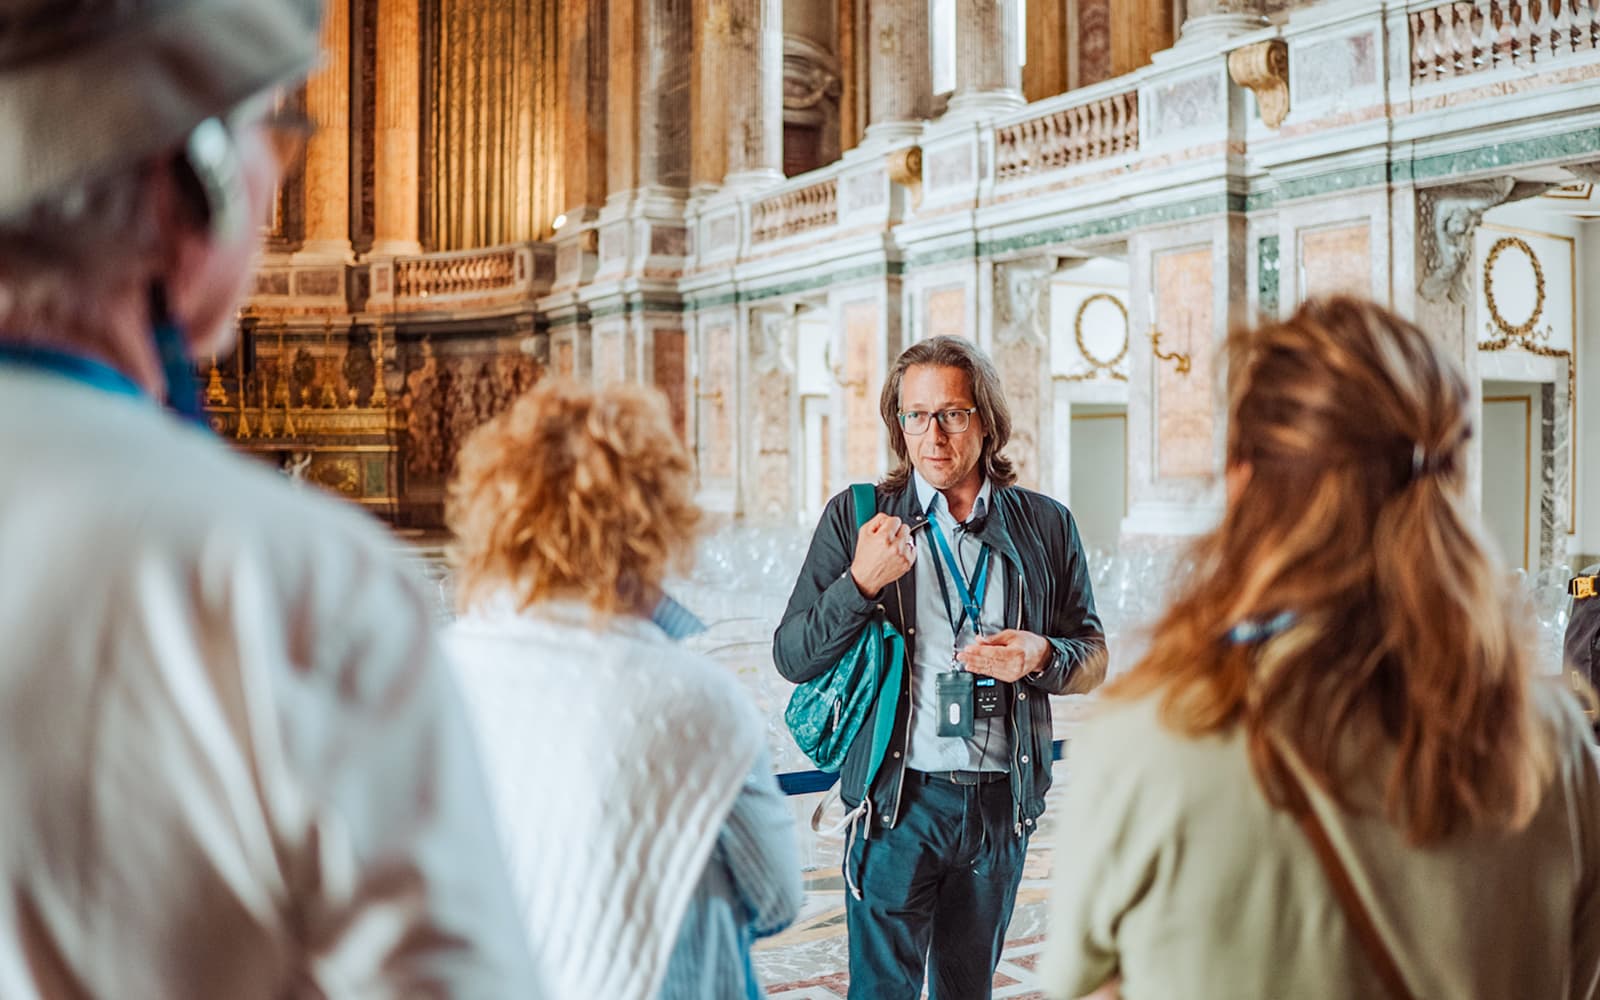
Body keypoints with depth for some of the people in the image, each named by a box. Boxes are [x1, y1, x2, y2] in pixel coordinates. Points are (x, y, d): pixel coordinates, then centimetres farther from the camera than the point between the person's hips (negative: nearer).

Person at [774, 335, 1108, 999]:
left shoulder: (1045, 526, 4)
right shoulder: (857, 517, -1)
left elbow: (1095, 657, 11)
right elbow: (791, 658, -3)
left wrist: (1042, 656, -12)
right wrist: (861, 583, -19)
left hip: (1003, 801, 2)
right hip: (899, 799, -2)